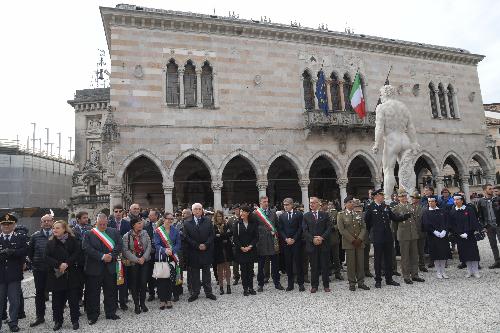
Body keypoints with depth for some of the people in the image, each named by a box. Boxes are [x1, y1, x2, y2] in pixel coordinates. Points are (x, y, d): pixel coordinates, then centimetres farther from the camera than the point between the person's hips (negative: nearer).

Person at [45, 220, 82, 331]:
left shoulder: (73, 240, 0)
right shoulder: (50, 243, 5)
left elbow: (77, 253, -7)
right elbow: (47, 257, -3)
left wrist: (67, 263, -18)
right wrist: (58, 265, -17)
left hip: (71, 275, -2)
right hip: (56, 275, 2)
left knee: (73, 299, 4)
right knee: (57, 300, 7)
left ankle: (75, 320, 17)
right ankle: (58, 321, 23)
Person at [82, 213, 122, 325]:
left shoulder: (114, 232, 5)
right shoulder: (88, 234, -3)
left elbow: (119, 245, -2)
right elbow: (87, 248, -14)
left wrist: (111, 255, -16)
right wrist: (102, 256, -20)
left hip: (110, 267, 2)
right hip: (94, 268, -2)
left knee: (110, 292, 13)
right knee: (93, 293, 7)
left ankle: (111, 313, 28)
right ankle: (92, 316, 22)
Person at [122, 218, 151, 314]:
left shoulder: (145, 233, 2)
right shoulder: (126, 236, -6)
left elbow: (149, 246, 0)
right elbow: (126, 251, -9)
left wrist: (144, 257, -10)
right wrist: (137, 260, -13)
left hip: (144, 261, 2)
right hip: (133, 263, -2)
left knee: (143, 282, 2)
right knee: (134, 284, 5)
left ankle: (142, 303, 18)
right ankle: (136, 305, 18)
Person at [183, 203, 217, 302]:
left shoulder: (208, 222, 5)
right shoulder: (187, 223, 0)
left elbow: (211, 235, 1)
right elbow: (187, 238, -6)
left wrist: (205, 245, -13)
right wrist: (197, 246, -13)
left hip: (206, 251, 1)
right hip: (193, 252, -1)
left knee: (206, 272, 10)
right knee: (194, 274, 7)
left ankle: (208, 292, 19)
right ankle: (195, 293, 19)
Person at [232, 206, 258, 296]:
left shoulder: (253, 224, 1)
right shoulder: (237, 224, -1)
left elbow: (256, 236, 0)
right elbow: (235, 238, -2)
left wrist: (250, 246, -11)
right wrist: (241, 247, -12)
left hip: (251, 250, 1)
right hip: (240, 250, -1)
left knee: (250, 269, 6)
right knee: (243, 269, 4)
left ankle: (251, 288, 16)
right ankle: (245, 288, 12)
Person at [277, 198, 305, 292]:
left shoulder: (299, 214, 2)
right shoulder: (282, 216, 11)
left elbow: (300, 228, -3)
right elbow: (280, 230, 6)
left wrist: (294, 239, -10)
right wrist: (286, 239, -7)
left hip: (296, 242, -2)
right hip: (286, 243, 3)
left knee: (298, 262, 0)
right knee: (288, 263, 5)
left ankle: (301, 283, 10)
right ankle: (290, 284, 14)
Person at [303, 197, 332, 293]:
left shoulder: (324, 215, 6)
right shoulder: (306, 216, 6)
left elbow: (329, 228, 0)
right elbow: (305, 231, 0)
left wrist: (322, 237, -13)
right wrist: (312, 239, -12)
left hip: (324, 244, 0)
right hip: (311, 244, 0)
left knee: (325, 266, 6)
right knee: (314, 266, 5)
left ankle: (326, 285, 17)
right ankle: (314, 285, 15)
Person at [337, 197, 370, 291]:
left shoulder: (359, 214, 12)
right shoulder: (341, 215, -1)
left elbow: (363, 228, 7)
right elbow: (342, 230, -8)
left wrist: (360, 239, -8)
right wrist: (352, 240, -12)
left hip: (360, 242, 4)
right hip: (349, 243, -4)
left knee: (361, 263, 6)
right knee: (351, 263, 1)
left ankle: (361, 282, 17)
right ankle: (352, 283, 12)